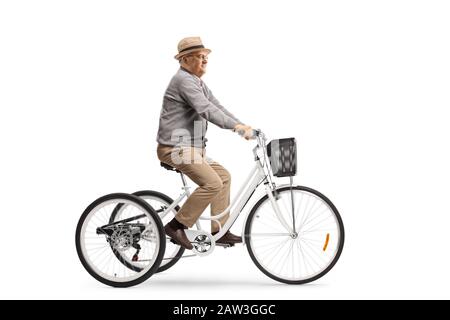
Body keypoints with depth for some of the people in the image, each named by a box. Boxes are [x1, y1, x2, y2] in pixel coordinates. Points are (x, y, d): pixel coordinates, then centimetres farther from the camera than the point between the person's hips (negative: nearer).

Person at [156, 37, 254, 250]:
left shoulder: (198, 82, 18)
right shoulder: (184, 80, -15)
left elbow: (216, 107, 14)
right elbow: (206, 110, -26)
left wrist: (242, 125, 2)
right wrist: (236, 126, -29)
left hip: (191, 147, 11)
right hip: (175, 147, -11)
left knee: (223, 176, 11)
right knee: (212, 183, -19)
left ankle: (219, 230, 15)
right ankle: (176, 226, -10)